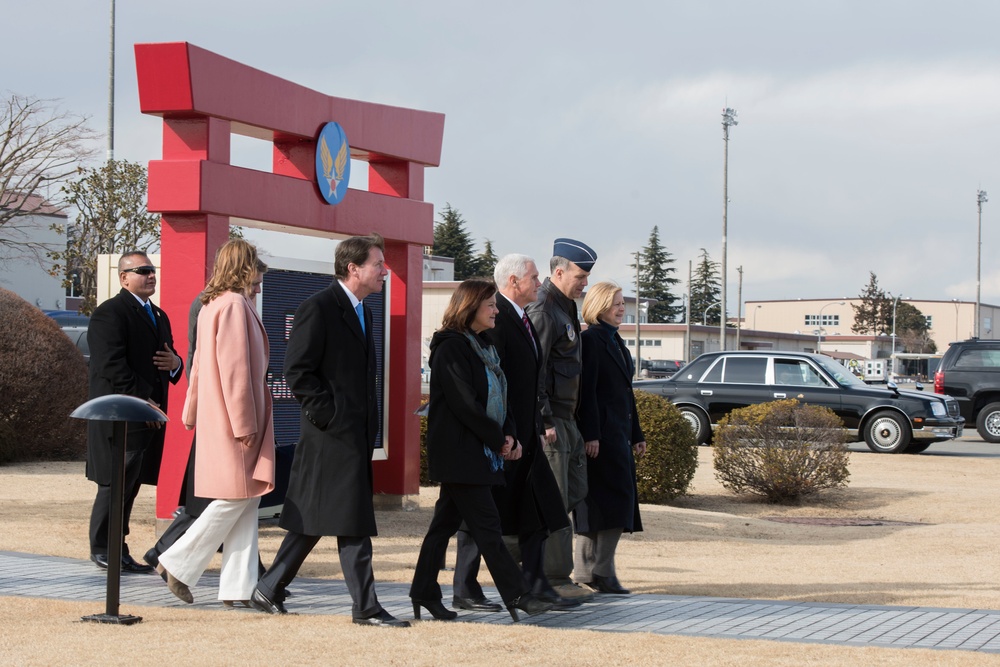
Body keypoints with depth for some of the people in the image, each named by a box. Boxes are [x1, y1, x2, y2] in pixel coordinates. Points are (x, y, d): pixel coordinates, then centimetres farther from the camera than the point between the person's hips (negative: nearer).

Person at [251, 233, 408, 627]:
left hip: (355, 435, 9)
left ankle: (269, 591, 20)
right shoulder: (319, 308, -11)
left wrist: (369, 425, 14)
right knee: (353, 523, -6)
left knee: (314, 520, 12)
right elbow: (297, 371, -16)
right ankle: (366, 607, -1)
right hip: (332, 433, -9)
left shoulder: (361, 312, 18)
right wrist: (329, 415, -17)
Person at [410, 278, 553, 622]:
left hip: (476, 453, 9)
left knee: (447, 521, 11)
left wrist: (509, 435, -1)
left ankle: (424, 593, 17)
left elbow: (497, 398, 16)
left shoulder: (482, 346, 16)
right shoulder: (451, 348, -13)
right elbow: (464, 404, -18)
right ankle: (515, 595, -7)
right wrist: (499, 440, -12)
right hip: (458, 452, -9)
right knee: (486, 523, -7)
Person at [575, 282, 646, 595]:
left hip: (618, 429, 9)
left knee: (596, 502, 9)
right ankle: (602, 571, -10)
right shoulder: (591, 340, -9)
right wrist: (591, 435, -22)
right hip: (601, 431, -9)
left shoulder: (615, 340, 19)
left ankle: (586, 572, 12)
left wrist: (636, 434, 23)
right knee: (616, 496, -12)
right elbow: (587, 390, -16)